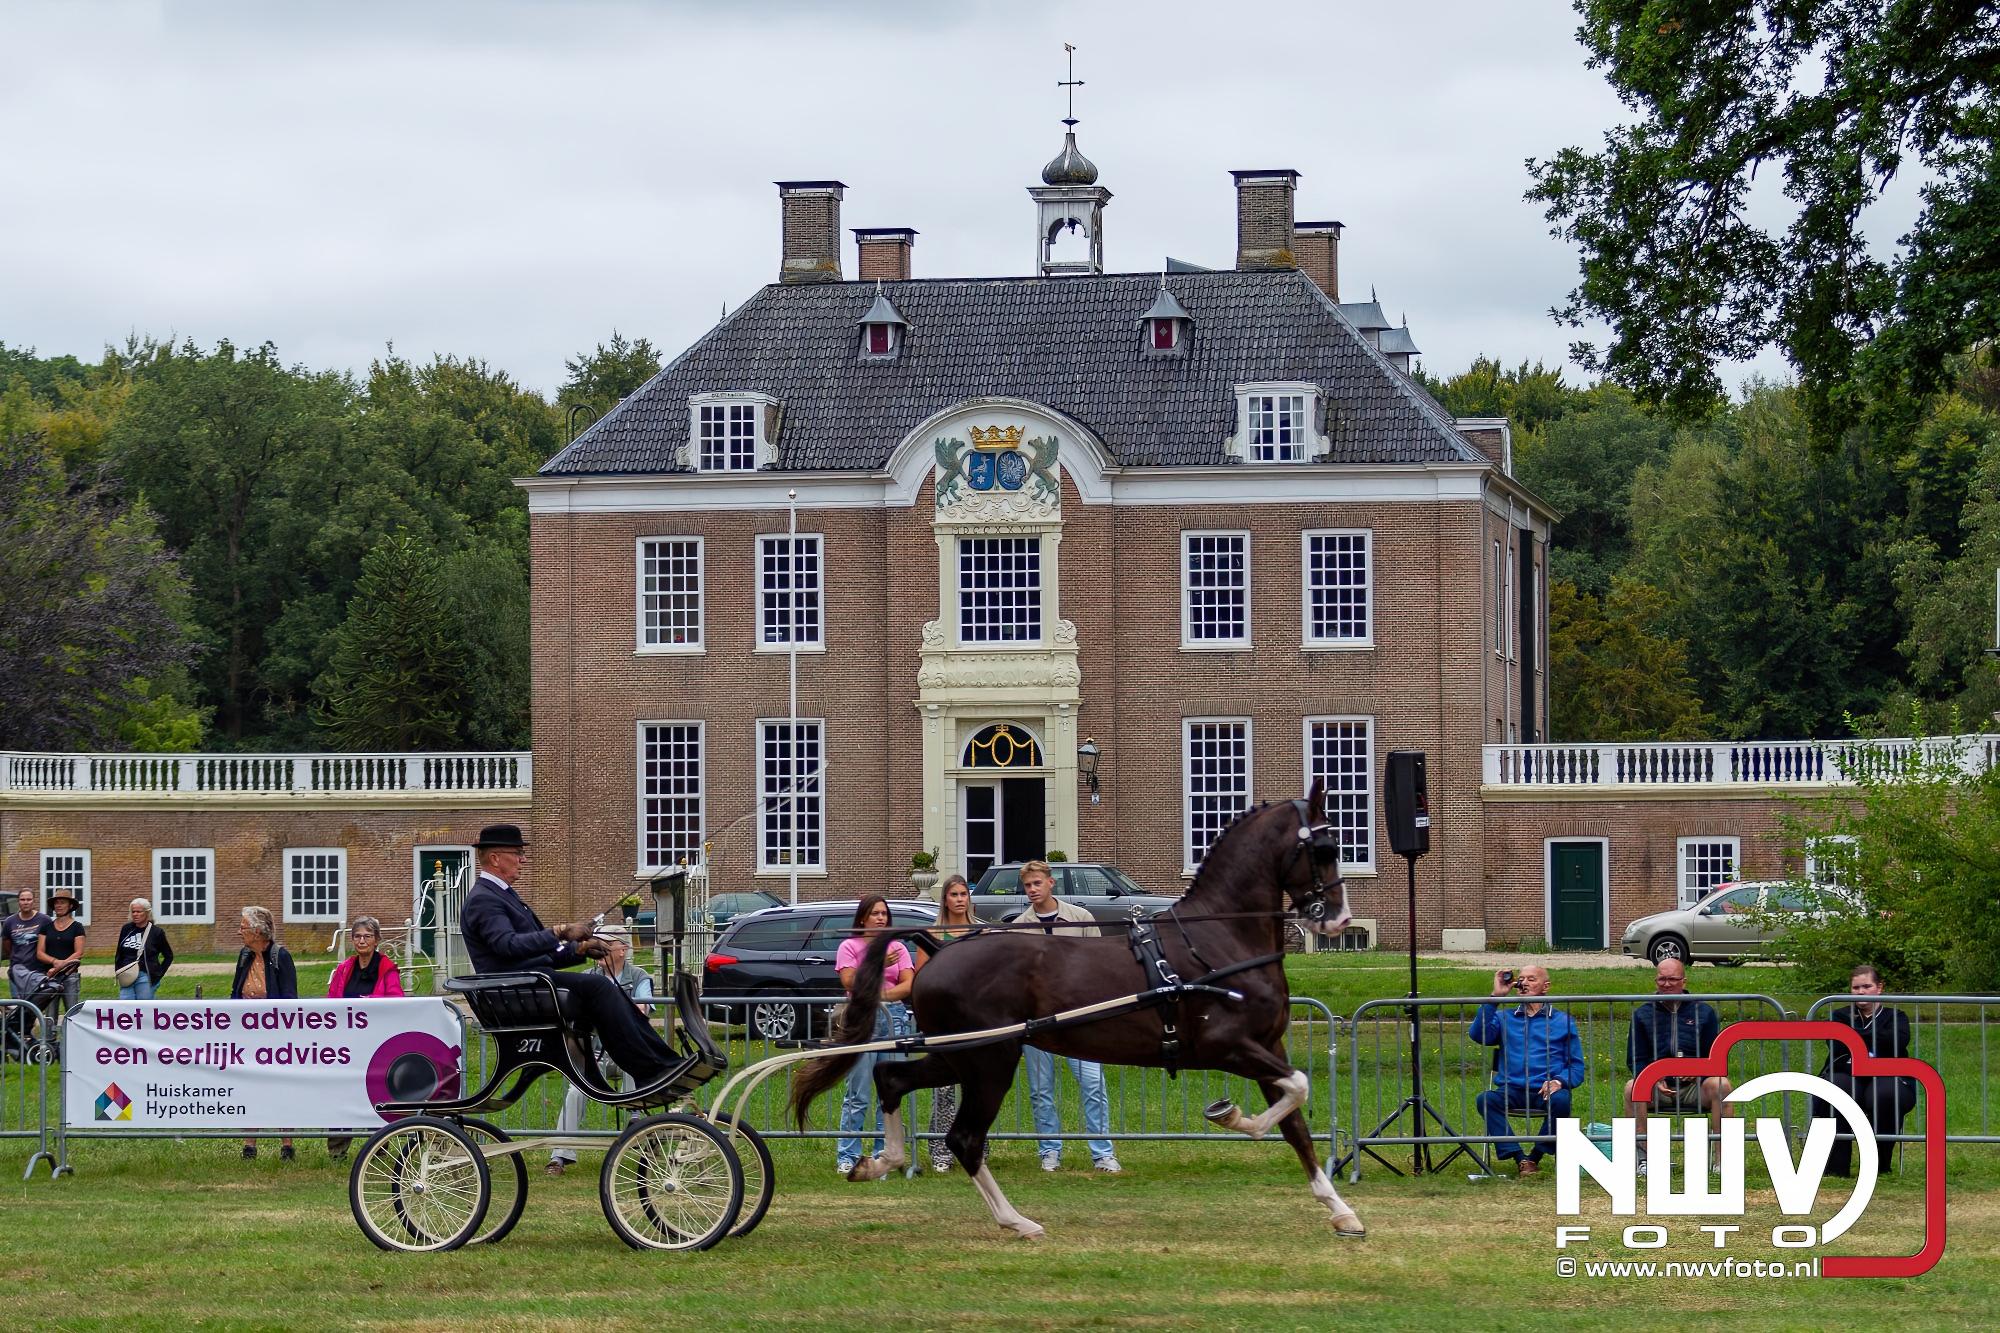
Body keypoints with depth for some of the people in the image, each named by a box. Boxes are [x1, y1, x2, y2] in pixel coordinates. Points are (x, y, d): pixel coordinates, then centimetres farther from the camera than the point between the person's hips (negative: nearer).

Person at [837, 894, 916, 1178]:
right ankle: (847, 1157, -3)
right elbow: (849, 983, -9)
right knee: (857, 1094, -6)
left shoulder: (897, 947, 12)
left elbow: (909, 984, 2)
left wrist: (883, 994, -14)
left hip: (894, 1017, 3)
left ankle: (883, 1154, 9)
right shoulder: (849, 947, 5)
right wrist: (877, 964, -20)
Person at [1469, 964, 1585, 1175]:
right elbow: (1478, 1034, 1)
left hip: (1546, 1090, -1)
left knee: (1560, 1100, -36)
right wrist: (1495, 997, -1)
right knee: (1484, 1100, -31)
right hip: (1511, 1090, 1)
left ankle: (1536, 1156, -17)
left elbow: (1576, 1067, 11)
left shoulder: (1563, 1021, 17)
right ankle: (1518, 1158, -32)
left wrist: (1558, 1081, -11)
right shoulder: (1504, 1018, 22)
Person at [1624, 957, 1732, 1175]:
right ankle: (1644, 1157, -28)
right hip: (1657, 1089, 0)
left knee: (1720, 1084, -32)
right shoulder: (1642, 1014, 9)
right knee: (1632, 1087, -31)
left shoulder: (1703, 1011, 8)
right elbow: (1635, 1061, 6)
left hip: (1695, 1087, 0)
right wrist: (1654, 1080, -15)